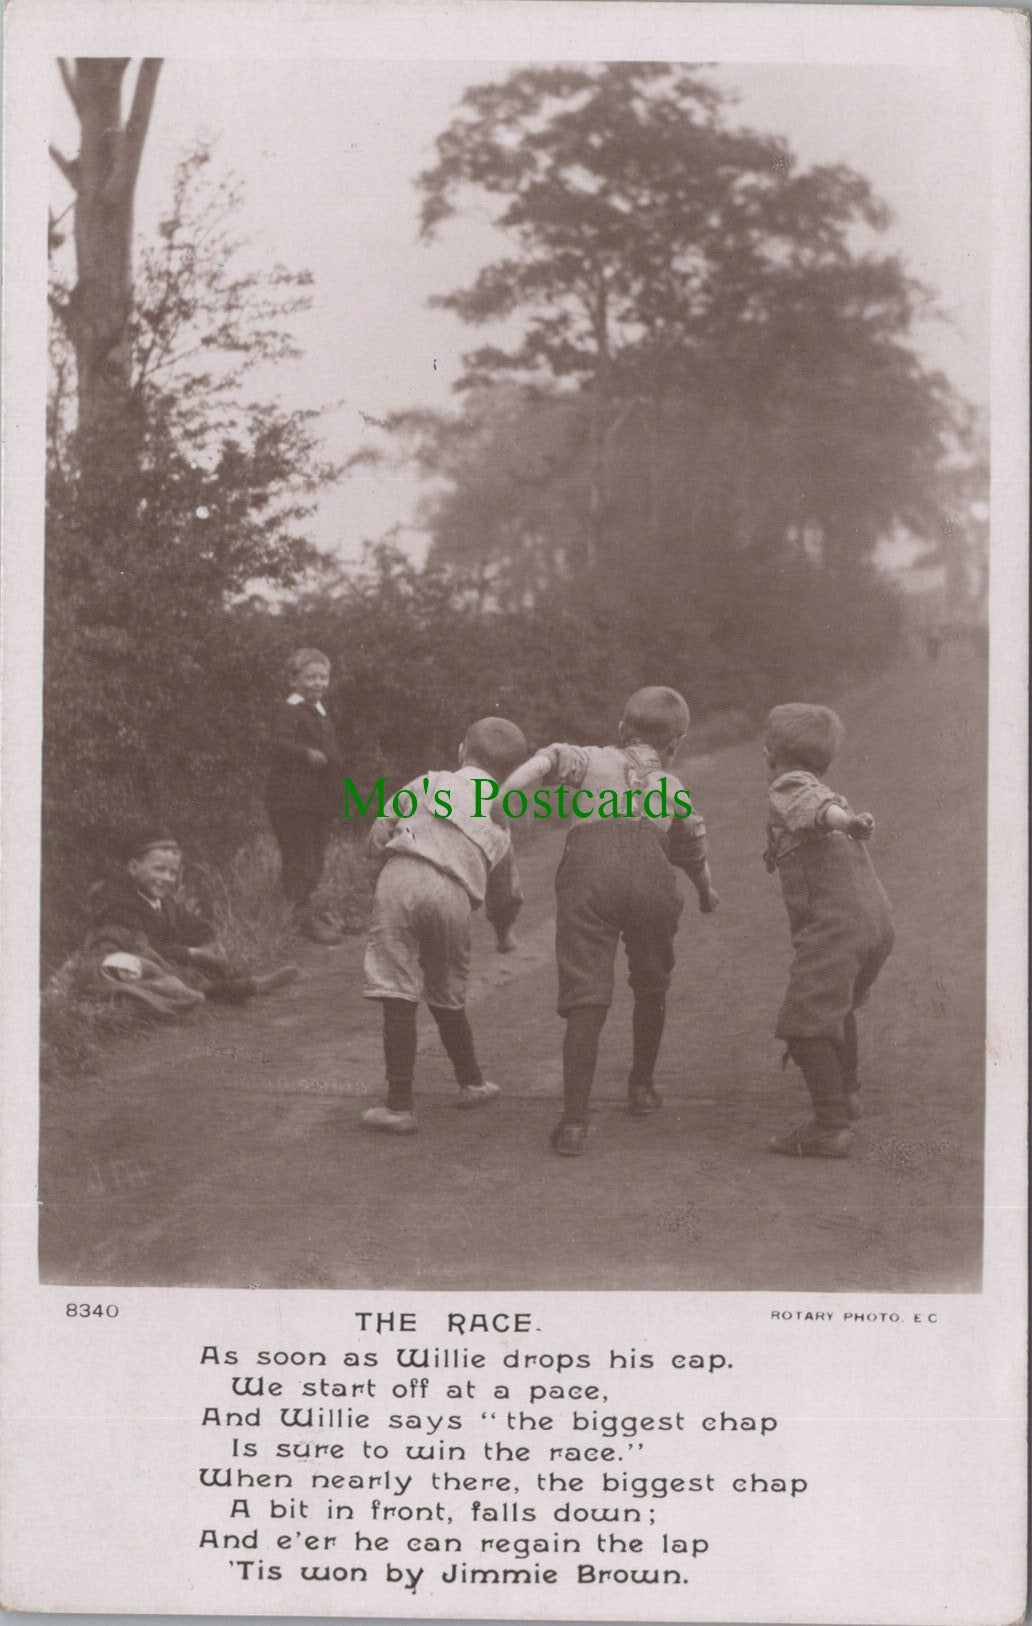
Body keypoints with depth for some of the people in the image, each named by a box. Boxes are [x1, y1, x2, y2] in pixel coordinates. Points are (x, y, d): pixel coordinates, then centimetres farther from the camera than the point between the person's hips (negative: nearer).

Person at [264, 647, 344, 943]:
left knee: (314, 860, 15)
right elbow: (277, 742, -30)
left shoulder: (319, 711, 17)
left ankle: (306, 910, 25)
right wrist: (306, 753, -42)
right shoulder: (289, 711, -13)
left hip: (319, 801, 9)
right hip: (292, 801, -9)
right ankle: (302, 915, -4)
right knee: (299, 859, -7)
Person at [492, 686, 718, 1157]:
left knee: (585, 999, -4)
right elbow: (693, 851, 49)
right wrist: (706, 893, 68)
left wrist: (506, 791, -8)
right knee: (651, 986, 25)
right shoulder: (673, 789, 34)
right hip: (648, 874, 1)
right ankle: (641, 1086, 38)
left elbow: (551, 758, 6)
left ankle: (574, 1123, -11)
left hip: (587, 873, -1)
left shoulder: (594, 758, 29)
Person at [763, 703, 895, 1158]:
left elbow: (817, 810, -25)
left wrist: (847, 824, -44)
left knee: (807, 1024, -10)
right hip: (877, 920, 10)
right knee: (839, 1005, 31)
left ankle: (831, 1126, -14)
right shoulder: (829, 793, 23)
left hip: (834, 924, -10)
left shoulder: (788, 788, -4)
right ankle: (846, 1092, 47)